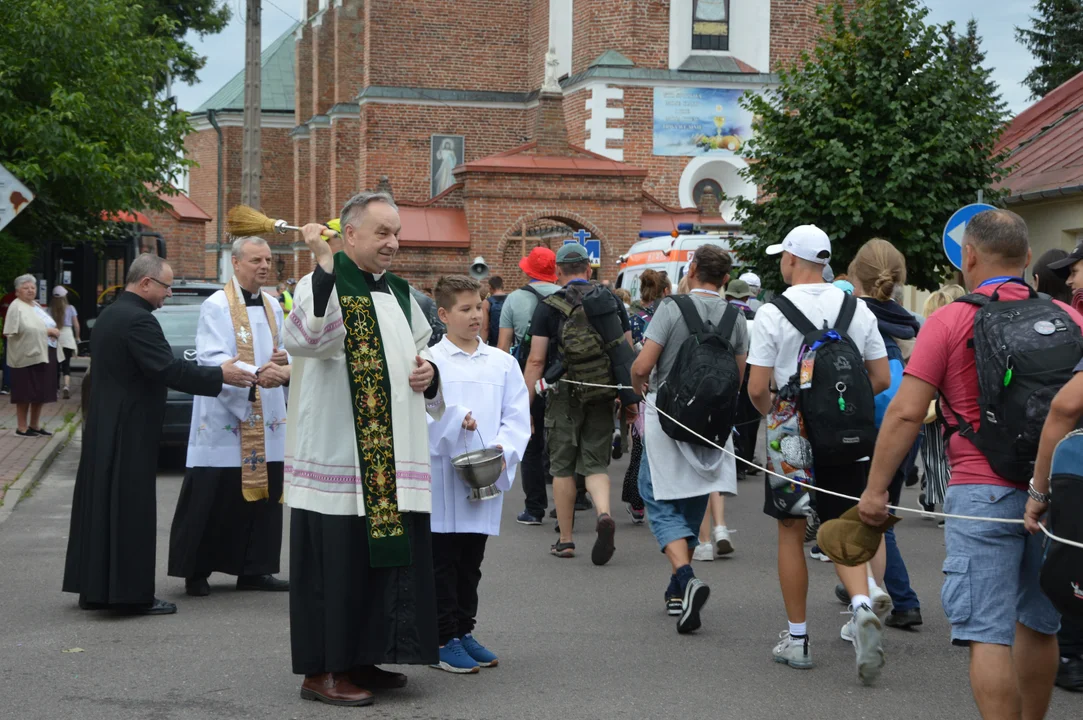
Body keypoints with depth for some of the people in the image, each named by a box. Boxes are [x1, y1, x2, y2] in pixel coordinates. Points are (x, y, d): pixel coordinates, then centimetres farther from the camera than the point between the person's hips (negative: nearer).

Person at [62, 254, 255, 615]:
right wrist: (220, 375, -18)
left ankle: (95, 588, 18)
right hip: (129, 430, -10)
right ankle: (131, 593, -2)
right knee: (131, 509, -5)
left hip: (104, 427, 10)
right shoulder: (137, 319, -18)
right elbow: (167, 369, -24)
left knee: (102, 503, 13)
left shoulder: (109, 314, 14)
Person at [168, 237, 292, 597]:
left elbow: (283, 351, 16)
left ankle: (253, 570, 18)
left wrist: (284, 363, -9)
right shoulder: (216, 306, -8)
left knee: (262, 494, 9)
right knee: (213, 498, -3)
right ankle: (197, 572, 8)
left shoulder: (272, 306, 12)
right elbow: (211, 360, -18)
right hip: (223, 418, -6)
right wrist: (257, 373, -31)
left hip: (266, 420, 7)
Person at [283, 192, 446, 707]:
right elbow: (302, 337, -30)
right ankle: (321, 670, 4)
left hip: (393, 462, 8)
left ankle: (361, 660, 22)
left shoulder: (399, 293, 16)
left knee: (389, 558, 11)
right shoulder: (324, 284, -8)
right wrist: (324, 263, -32)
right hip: (337, 456, -8)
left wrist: (428, 373, 6)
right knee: (337, 563, -5)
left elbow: (418, 352, 30)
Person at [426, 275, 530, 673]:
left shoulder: (502, 363, 9)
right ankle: (444, 640, 8)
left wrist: (503, 449, -11)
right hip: (441, 478, -4)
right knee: (443, 562, 1)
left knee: (471, 562, 14)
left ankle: (464, 631, 24)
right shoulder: (430, 362, -4)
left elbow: (518, 416, 5)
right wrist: (459, 418, -25)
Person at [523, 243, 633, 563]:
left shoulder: (548, 306, -4)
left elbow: (536, 360, -8)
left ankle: (565, 540, 14)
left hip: (564, 395, -2)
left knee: (563, 467, 9)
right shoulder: (612, 300, 6)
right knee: (595, 464, 9)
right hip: (604, 395, 3)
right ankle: (604, 514, -19)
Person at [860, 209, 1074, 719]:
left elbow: (906, 413, -9)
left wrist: (875, 489, -2)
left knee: (989, 634, -5)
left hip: (983, 491, -5)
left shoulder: (950, 322, -5)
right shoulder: (1066, 318, 7)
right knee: (1038, 624, 18)